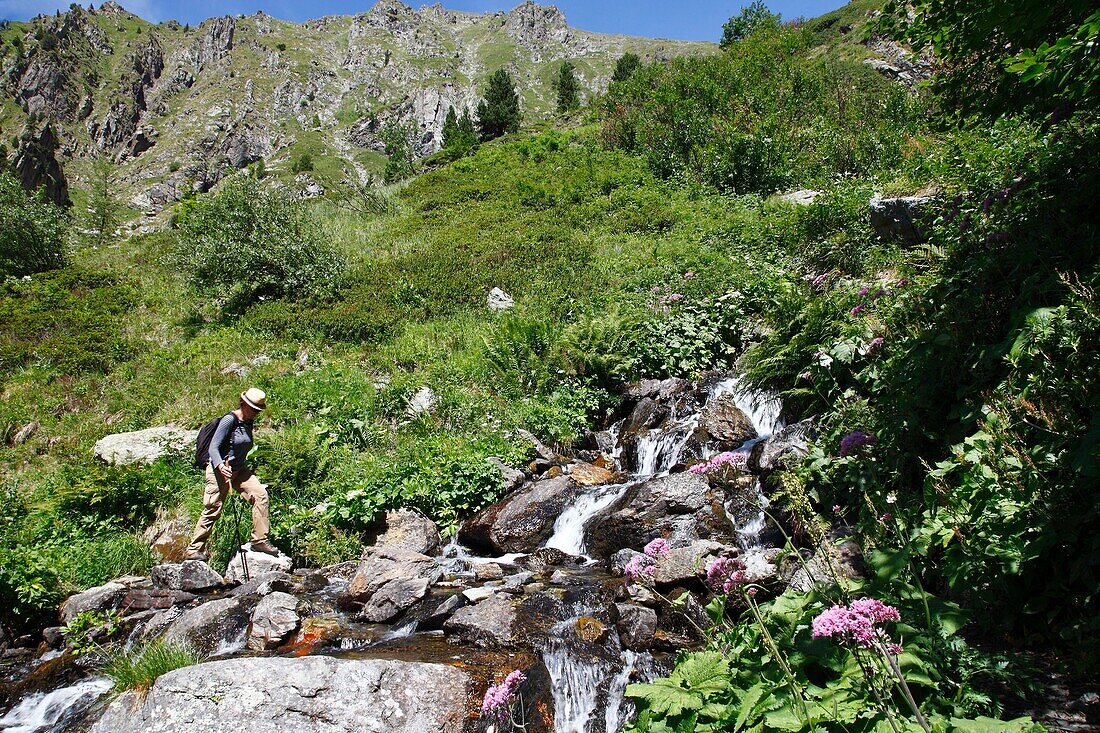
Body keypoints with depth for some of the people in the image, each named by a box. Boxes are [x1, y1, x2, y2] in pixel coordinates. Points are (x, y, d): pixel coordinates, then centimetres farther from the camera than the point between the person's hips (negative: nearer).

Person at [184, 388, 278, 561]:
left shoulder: (248, 423, 8)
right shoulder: (229, 420, -15)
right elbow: (213, 447, -18)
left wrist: (251, 473, 24)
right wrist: (220, 466, -35)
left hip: (239, 470, 7)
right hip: (220, 469, -7)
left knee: (260, 494, -8)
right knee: (212, 509, -4)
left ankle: (260, 540, -3)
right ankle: (193, 550, 10)